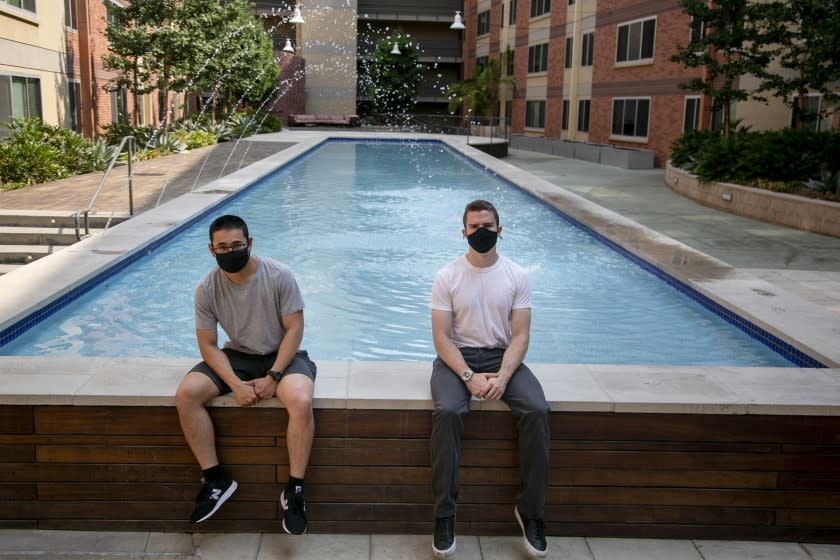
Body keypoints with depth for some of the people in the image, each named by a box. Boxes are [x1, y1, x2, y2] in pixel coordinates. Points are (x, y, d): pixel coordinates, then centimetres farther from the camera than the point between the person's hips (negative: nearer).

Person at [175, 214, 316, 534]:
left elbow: (294, 329, -13)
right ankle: (215, 479, -8)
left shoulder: (279, 276, -17)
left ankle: (294, 490, -19)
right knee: (186, 395, -20)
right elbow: (208, 345, -6)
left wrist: (273, 377, -21)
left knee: (301, 402, -34)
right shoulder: (207, 289, -9)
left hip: (281, 355, -3)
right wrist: (235, 384, -21)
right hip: (237, 356, 3)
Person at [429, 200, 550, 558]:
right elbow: (441, 336, -7)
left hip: (503, 356, 2)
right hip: (457, 357, -1)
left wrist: (502, 377, -19)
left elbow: (520, 336, -3)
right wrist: (469, 377, -21)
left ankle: (530, 511, -10)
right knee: (447, 411, -32)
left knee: (537, 411, -25)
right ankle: (444, 513, -19)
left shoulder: (516, 276, 1)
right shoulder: (447, 276, -3)